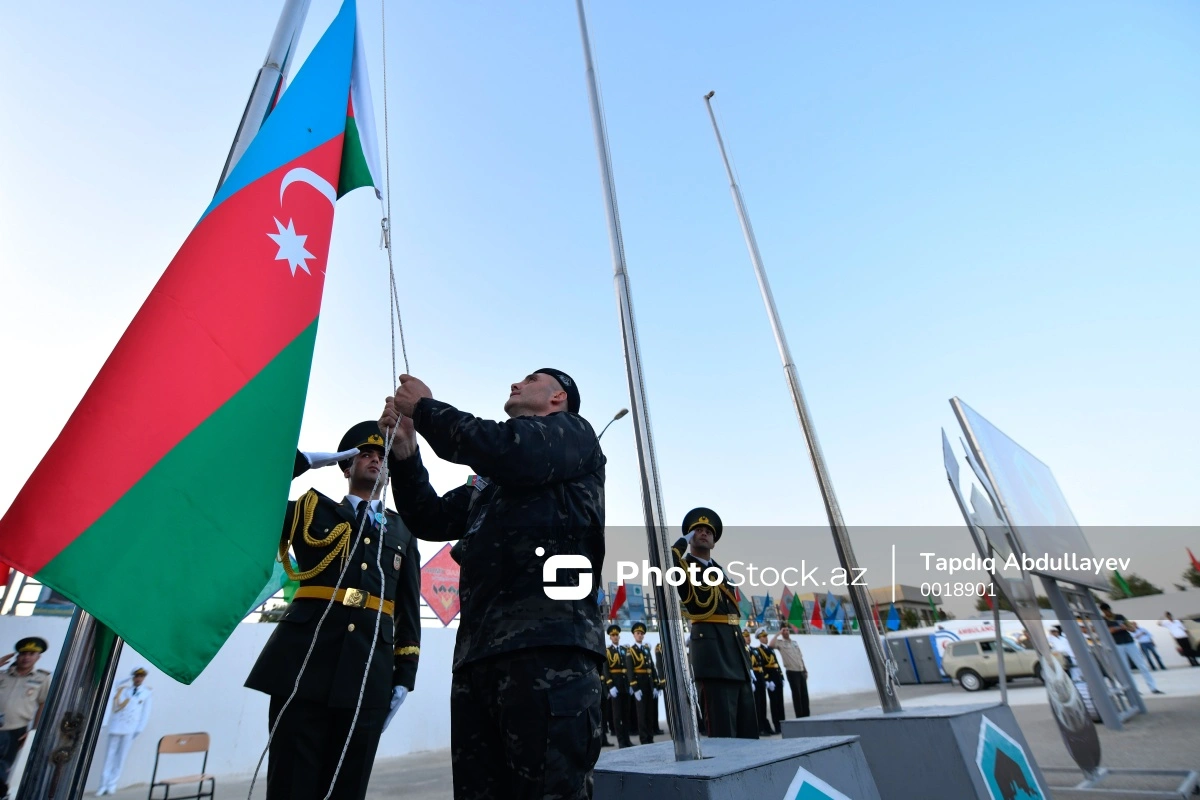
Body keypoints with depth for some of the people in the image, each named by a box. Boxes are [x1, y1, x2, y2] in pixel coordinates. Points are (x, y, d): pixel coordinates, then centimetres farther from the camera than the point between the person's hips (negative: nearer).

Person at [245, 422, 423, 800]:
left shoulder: (402, 531, 17)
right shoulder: (312, 510, 15)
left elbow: (409, 609, 14)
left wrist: (405, 676, 6)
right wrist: (303, 460, -1)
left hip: (370, 671, 2)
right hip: (306, 662, -1)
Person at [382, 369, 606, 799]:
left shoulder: (573, 432, 8)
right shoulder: (488, 480, 30)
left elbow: (511, 451, -12)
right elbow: (431, 520, 29)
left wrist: (426, 408, 2)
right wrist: (404, 451, 15)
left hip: (548, 645, -7)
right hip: (477, 653, 8)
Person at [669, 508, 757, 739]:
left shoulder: (718, 570, 22)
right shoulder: (683, 566, 1)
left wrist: (746, 661, 21)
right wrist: (684, 540, -8)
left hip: (735, 643, 8)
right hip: (711, 645, -8)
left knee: (748, 727, 12)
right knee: (722, 726, -6)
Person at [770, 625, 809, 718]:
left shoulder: (794, 642, 14)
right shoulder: (780, 643, -4)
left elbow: (800, 657, 17)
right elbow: (771, 644, -25)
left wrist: (805, 669, 12)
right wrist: (778, 634, -17)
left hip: (801, 671, 5)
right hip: (792, 672, -5)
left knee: (804, 694, 8)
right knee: (796, 694, -1)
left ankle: (806, 714, 18)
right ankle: (799, 716, 7)